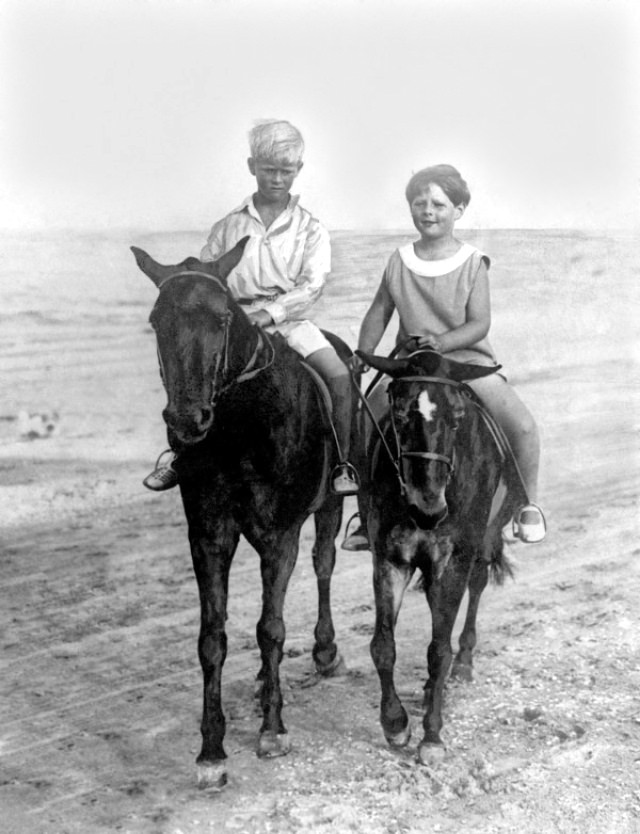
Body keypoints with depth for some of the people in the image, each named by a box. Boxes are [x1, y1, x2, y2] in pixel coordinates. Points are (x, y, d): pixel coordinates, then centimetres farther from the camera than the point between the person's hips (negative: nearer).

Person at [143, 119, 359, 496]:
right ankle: (178, 453, -1)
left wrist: (269, 312, -22)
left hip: (290, 320, -1)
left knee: (339, 375, -24)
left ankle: (343, 462, -9)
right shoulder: (228, 227, 10)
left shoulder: (310, 229, 6)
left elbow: (313, 284, -7)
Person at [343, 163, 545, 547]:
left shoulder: (473, 263, -3)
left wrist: (443, 341, -26)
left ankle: (528, 505, 7)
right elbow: (378, 314, 10)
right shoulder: (400, 261, 4)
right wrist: (362, 356, -4)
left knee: (522, 424, -20)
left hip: (469, 360, -2)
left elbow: (480, 324, -10)